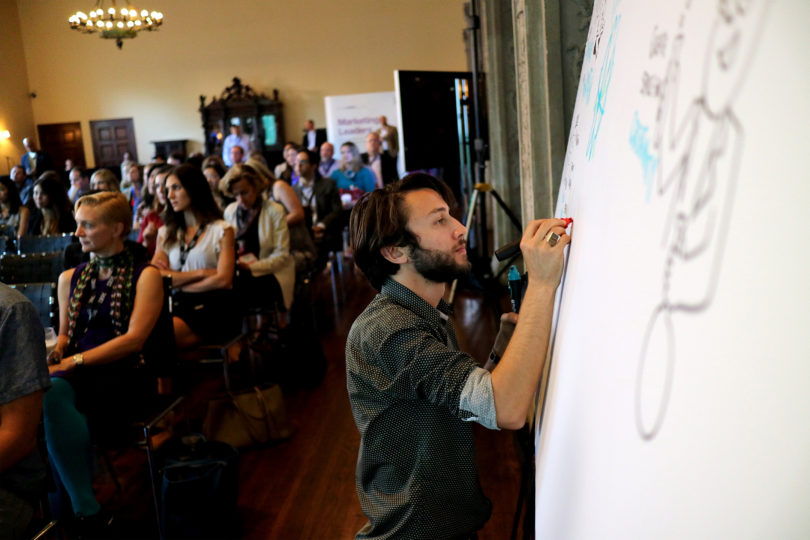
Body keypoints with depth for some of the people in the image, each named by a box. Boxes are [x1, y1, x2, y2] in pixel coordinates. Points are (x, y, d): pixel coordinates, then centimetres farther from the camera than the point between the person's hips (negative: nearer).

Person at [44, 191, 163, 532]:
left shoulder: (145, 276, 4)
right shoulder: (70, 278, 21)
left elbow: (134, 338, -7)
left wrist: (73, 362, -16)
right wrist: (53, 354, 1)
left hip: (122, 375, -4)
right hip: (75, 375, 4)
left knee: (54, 396, -34)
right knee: (50, 391, -33)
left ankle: (81, 509, -23)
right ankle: (87, 510, -27)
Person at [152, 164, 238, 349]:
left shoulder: (221, 230, 7)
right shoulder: (166, 233, 20)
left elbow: (223, 279, -5)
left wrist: (176, 280, 2)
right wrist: (200, 273, -4)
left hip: (212, 308, -4)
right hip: (178, 307, 4)